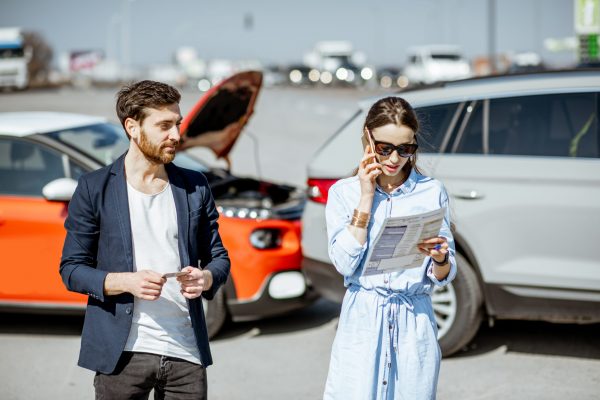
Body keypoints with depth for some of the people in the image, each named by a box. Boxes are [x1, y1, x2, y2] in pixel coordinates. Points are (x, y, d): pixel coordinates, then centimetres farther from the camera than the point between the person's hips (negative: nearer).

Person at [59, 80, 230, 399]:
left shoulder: (194, 187, 10)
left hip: (186, 351, 3)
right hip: (122, 353, -2)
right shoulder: (94, 188, 1)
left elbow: (218, 257, 15)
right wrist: (125, 282, -16)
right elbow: (71, 268, 0)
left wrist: (207, 278, -8)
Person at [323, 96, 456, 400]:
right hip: (362, 324, -1)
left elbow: (444, 276, 4)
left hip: (414, 327, 1)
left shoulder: (432, 192, 3)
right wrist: (366, 196, -9)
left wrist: (439, 258, -20)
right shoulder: (343, 192, 3)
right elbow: (345, 264, -10)